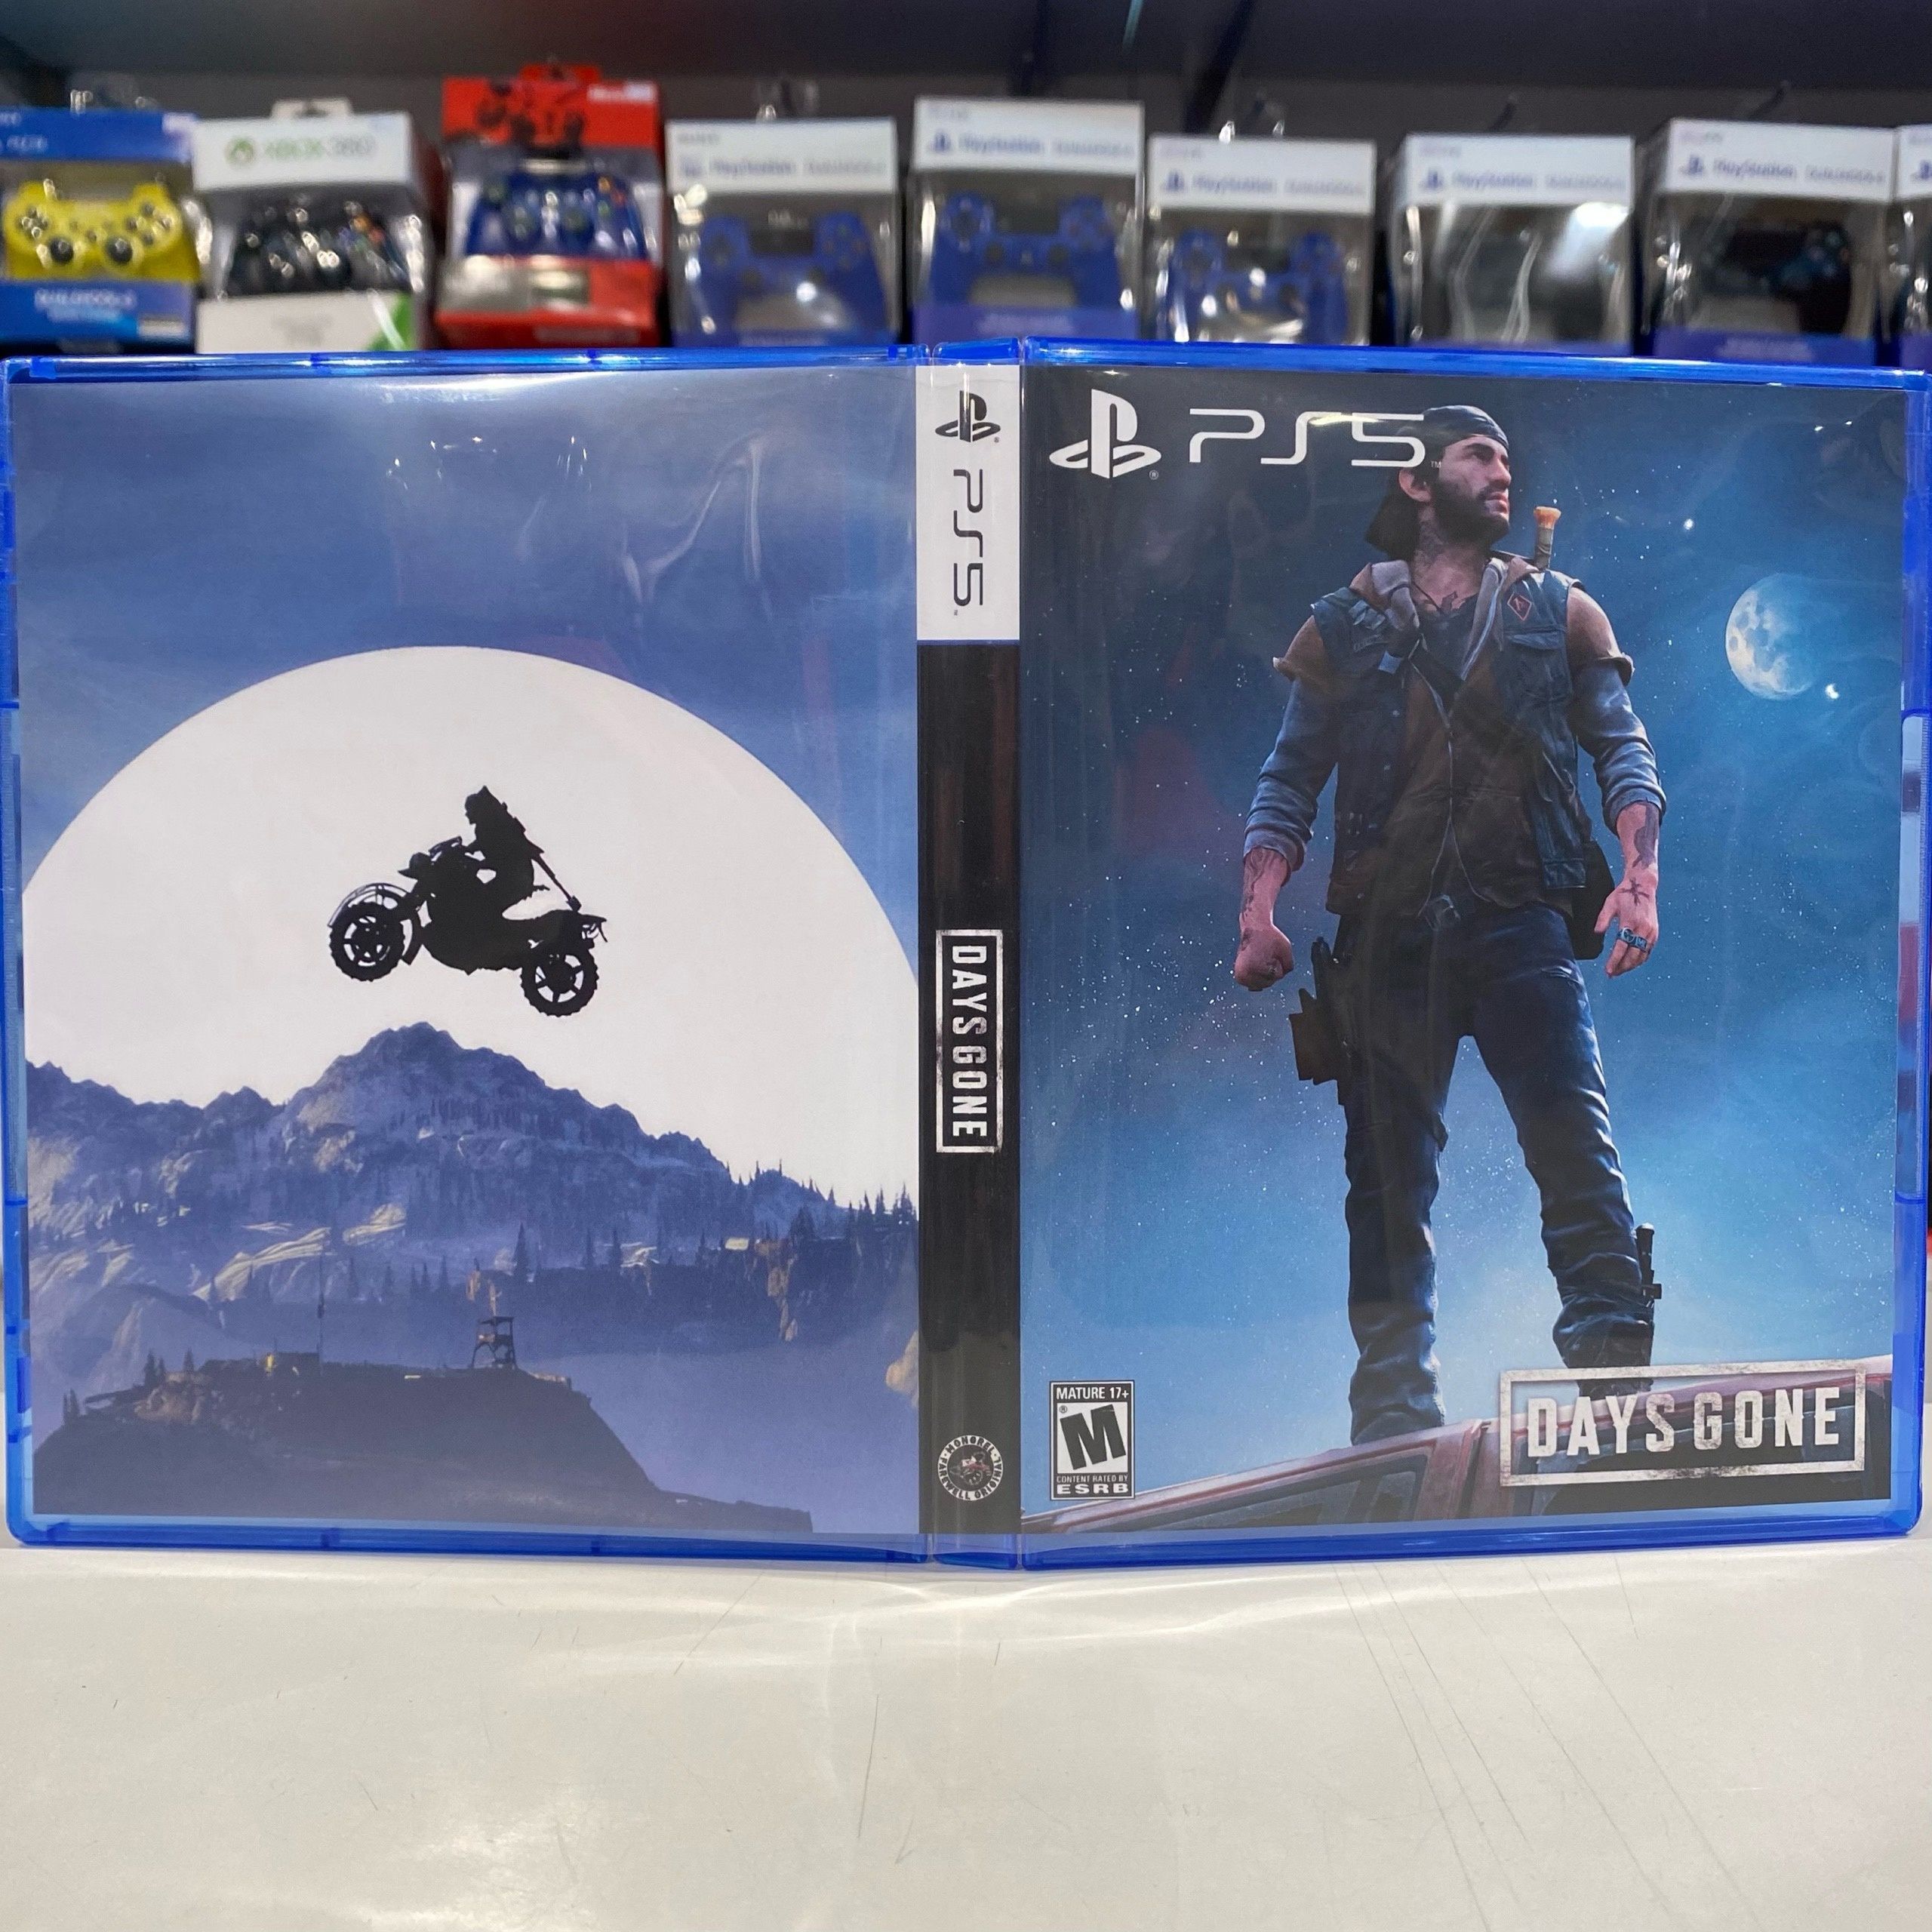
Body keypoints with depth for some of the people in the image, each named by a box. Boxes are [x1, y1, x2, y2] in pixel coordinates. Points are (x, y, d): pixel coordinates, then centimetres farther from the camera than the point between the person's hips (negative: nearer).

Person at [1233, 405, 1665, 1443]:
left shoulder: (1558, 611, 15)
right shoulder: (1345, 625, 13)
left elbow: (1623, 749, 10)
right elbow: (1288, 780, 8)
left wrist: (1639, 878, -8)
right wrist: (1260, 913, -6)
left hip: (1523, 920, 0)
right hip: (1388, 932, 0)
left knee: (1576, 1147, -11)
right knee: (1388, 1176, 3)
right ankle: (1393, 1417, 13)